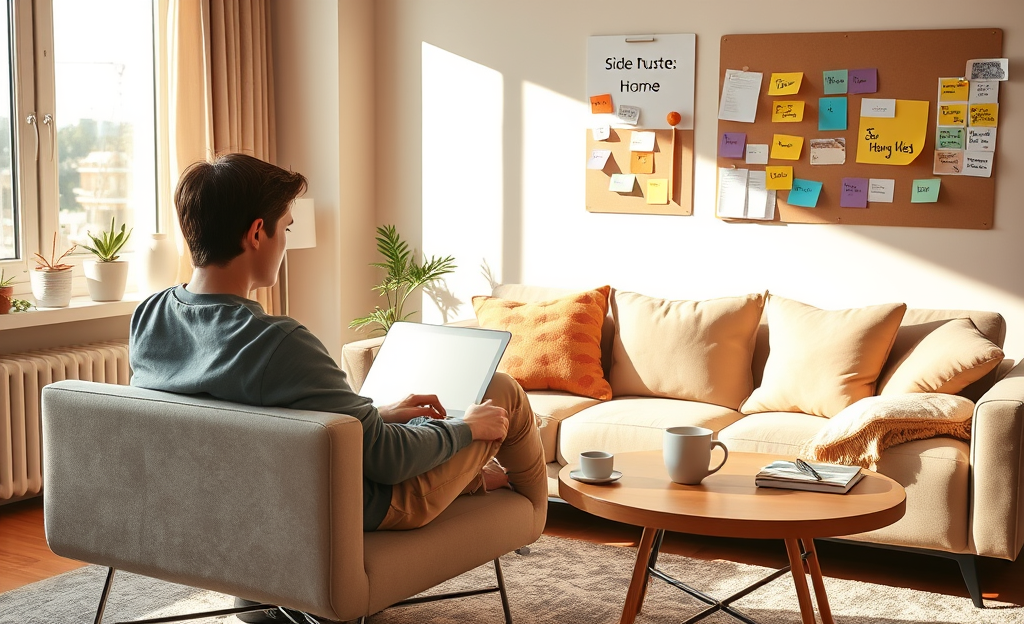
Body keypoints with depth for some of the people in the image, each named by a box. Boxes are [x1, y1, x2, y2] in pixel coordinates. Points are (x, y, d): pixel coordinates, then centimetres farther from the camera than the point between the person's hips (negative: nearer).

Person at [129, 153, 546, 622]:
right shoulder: (279, 345, -36)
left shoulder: (146, 318, -11)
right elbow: (387, 458, -26)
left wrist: (377, 416, 8)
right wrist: (468, 427, -6)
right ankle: (535, 502, 43)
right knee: (502, 392, 13)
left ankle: (483, 478, 53)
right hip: (365, 511, -7)